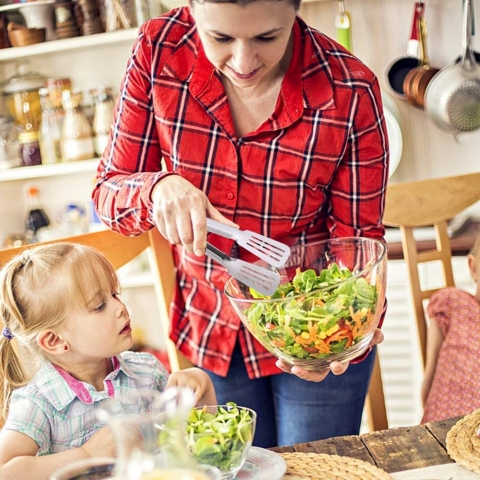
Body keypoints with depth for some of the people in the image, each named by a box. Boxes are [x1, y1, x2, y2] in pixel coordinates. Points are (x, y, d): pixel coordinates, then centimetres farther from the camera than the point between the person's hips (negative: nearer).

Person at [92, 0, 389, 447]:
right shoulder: (159, 49, -18)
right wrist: (159, 189, -34)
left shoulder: (351, 90, -24)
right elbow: (108, 192, -11)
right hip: (209, 330, 3)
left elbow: (355, 239, -14)